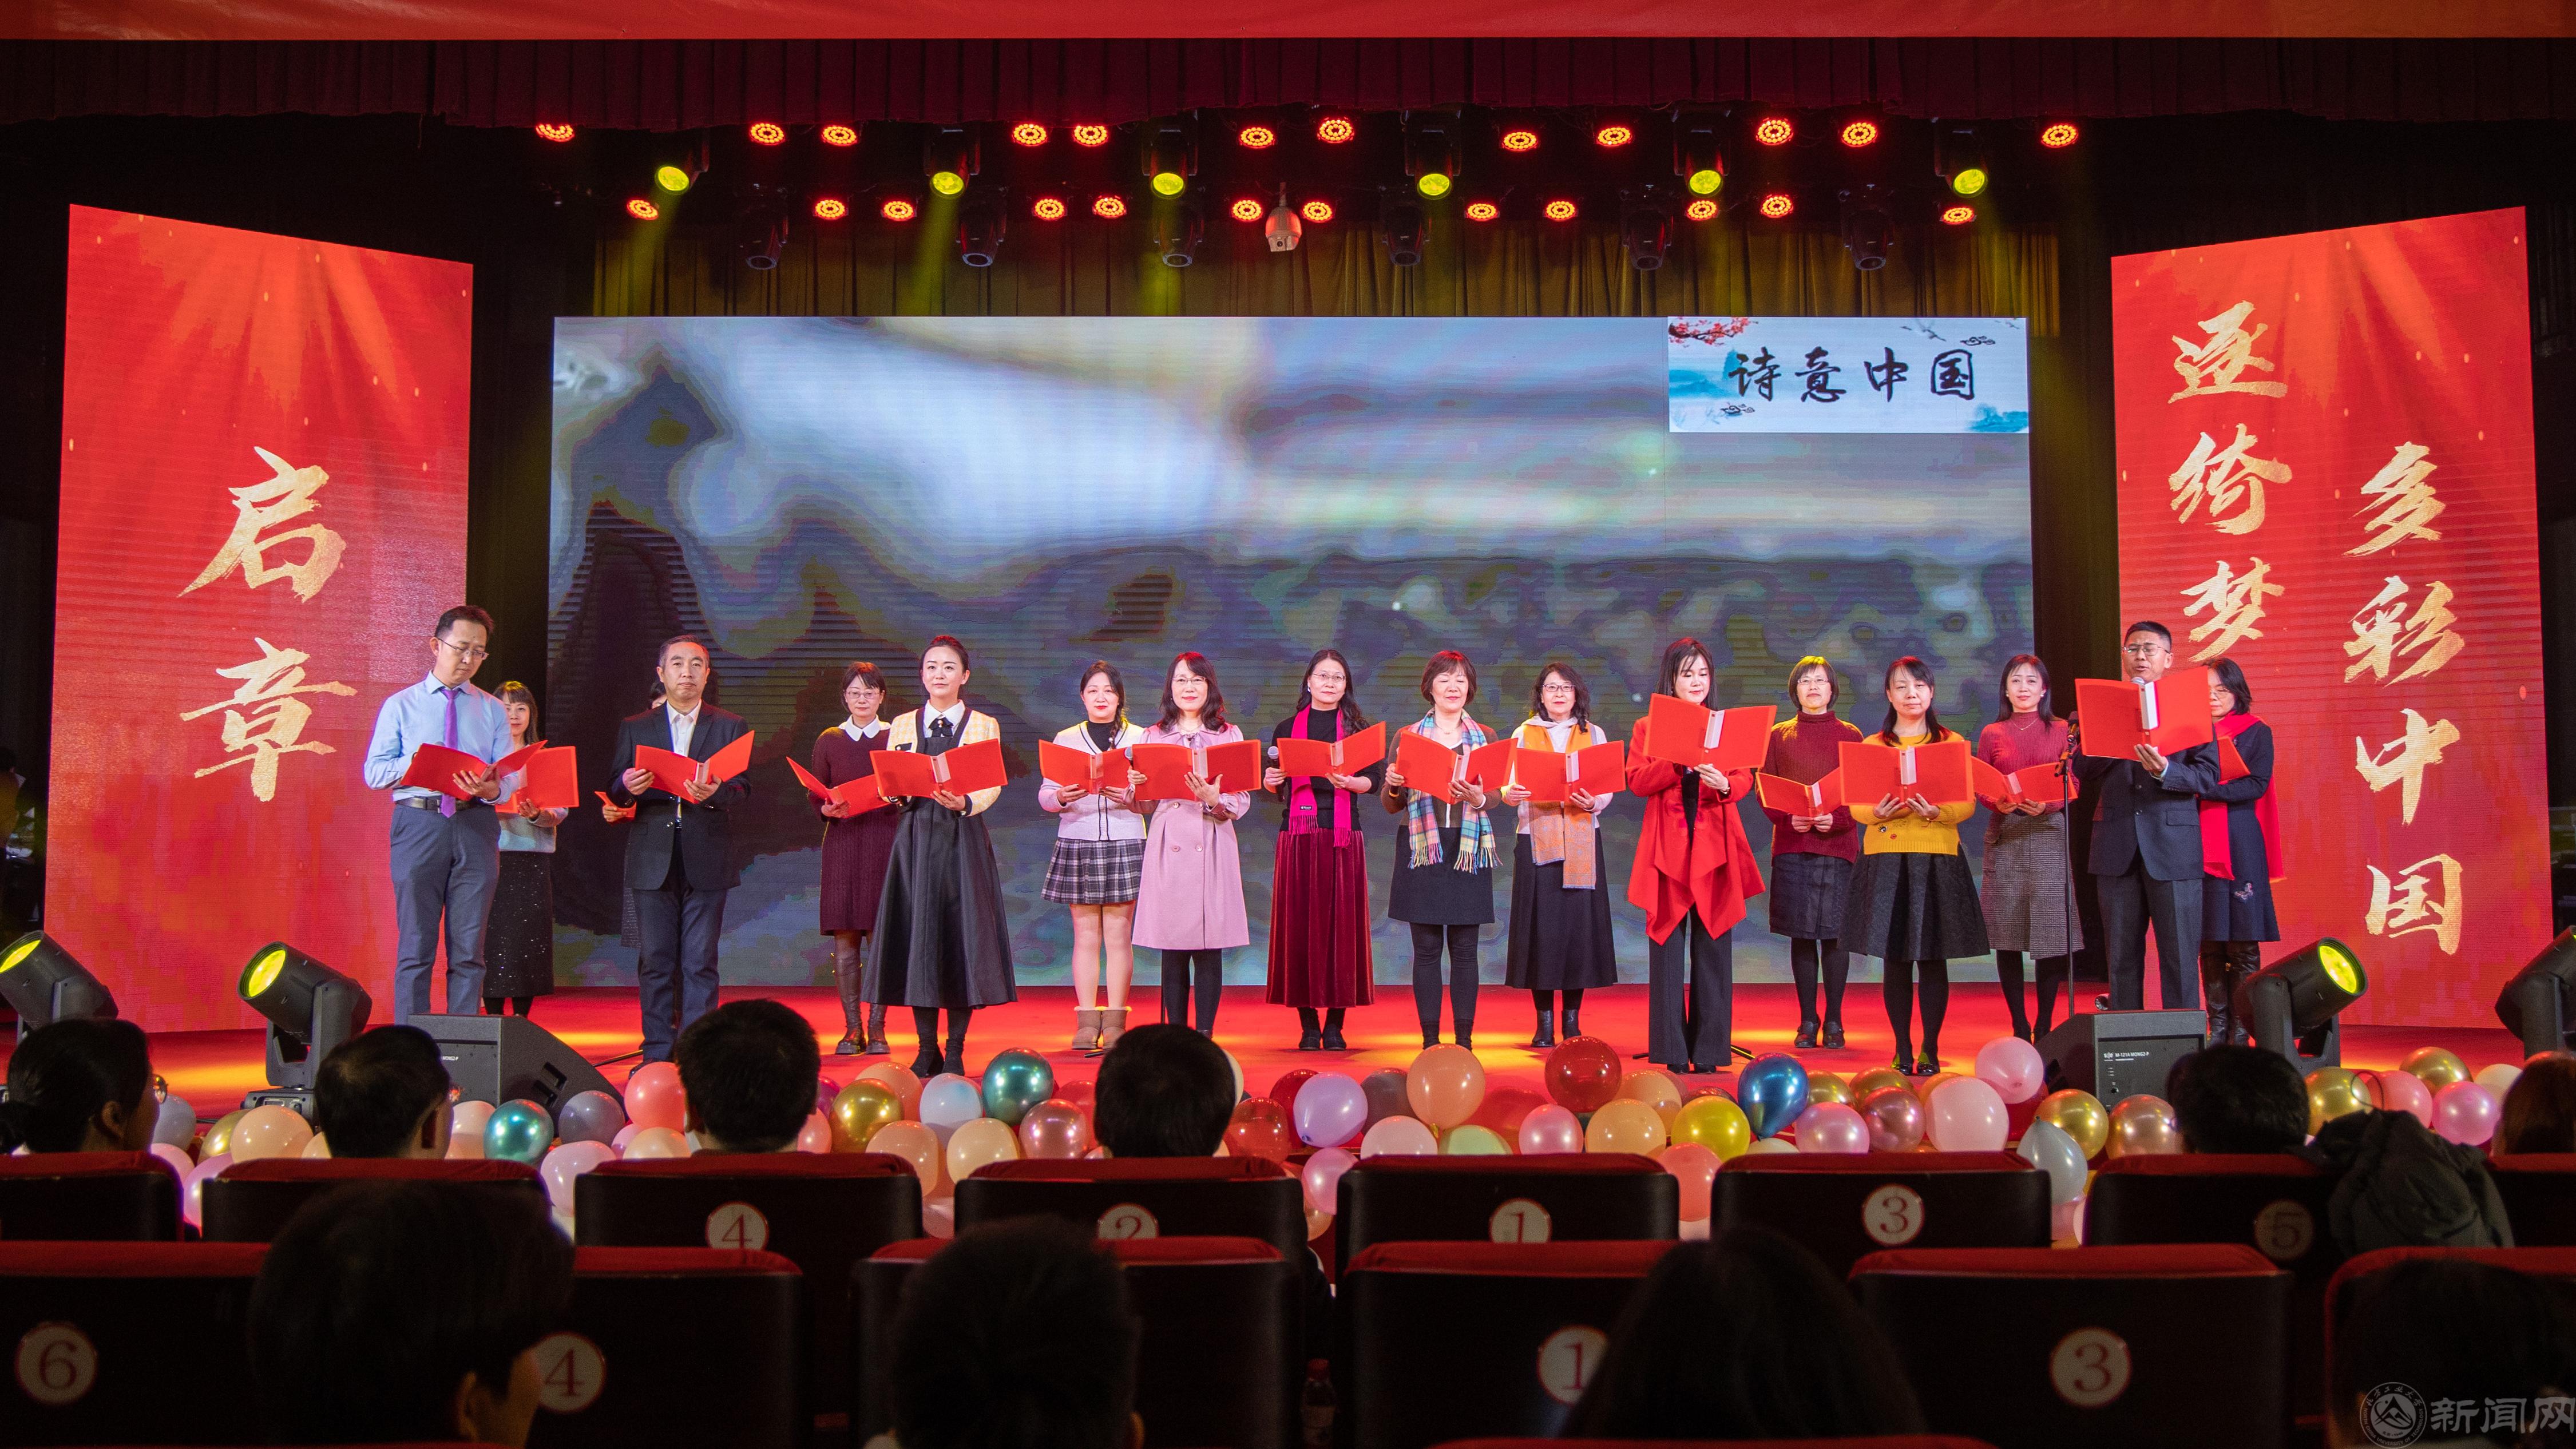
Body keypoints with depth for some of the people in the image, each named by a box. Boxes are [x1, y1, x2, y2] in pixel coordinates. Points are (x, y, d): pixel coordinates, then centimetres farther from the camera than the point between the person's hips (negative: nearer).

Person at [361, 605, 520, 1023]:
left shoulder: (493, 711, 14)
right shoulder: (399, 705, 11)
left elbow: (508, 781, 4)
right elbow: (373, 771, 4)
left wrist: (490, 789, -19)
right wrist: (413, 762, -15)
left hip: (476, 827, 1)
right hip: (419, 823, -1)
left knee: (469, 948, 2)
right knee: (416, 945, 0)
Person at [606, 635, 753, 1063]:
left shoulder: (731, 727, 9)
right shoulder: (634, 728, 13)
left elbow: (743, 790, 0)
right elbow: (614, 791, 8)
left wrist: (715, 793, -22)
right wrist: (628, 786, -15)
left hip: (706, 860, -1)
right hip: (653, 861, 1)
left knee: (700, 961, -1)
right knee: (656, 961, 3)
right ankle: (658, 1055, 11)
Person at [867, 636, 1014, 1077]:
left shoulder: (984, 725, 8)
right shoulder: (903, 725, 13)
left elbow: (993, 785, -3)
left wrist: (964, 803, -22)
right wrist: (898, 789, -15)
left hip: (963, 838, -1)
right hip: (917, 836, 2)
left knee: (963, 933, -4)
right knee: (918, 931, 0)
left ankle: (955, 1051, 4)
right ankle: (927, 1050, 8)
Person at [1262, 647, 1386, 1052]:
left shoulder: (1359, 727, 10)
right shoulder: (1288, 728, 14)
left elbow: (1375, 781, 0)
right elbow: (1276, 786, 14)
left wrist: (1348, 782, -19)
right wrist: (1273, 780, -8)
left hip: (1343, 835, -1)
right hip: (1298, 833, 1)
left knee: (1342, 921, -4)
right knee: (1300, 921, -3)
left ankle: (1335, 1024, 2)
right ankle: (1308, 1025, 2)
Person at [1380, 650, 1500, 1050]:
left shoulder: (1484, 738, 10)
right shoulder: (1407, 737, 8)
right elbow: (1391, 806, 7)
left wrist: (1479, 799, -17)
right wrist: (1393, 787, -15)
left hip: (1468, 849, 0)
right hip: (1422, 849, 0)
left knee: (1464, 949, 1)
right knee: (1427, 948, 0)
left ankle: (1464, 1039, 6)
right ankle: (1430, 1040, 6)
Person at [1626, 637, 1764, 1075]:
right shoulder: (1647, 728, 10)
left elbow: (1745, 780, 1)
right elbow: (1637, 781, -4)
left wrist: (1724, 784, -21)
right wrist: (1678, 761, -19)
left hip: (1714, 848, 1)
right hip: (1667, 848, -1)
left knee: (1713, 949, 0)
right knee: (1667, 948, -1)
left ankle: (1708, 1051, 5)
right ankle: (1672, 1052, 3)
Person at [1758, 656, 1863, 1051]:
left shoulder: (1850, 734, 7)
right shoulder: (1779, 735, 10)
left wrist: (1837, 818, -14)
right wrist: (1789, 818, -11)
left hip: (1838, 843, -1)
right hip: (1791, 844, 1)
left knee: (1834, 932, -2)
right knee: (1801, 934, 3)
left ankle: (1833, 1021, 7)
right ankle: (1807, 1020, 11)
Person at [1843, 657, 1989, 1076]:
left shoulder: (1952, 743, 9)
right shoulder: (1872, 746, 11)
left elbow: (1968, 803, 1)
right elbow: (1855, 805, 5)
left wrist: (1936, 811, -19)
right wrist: (1877, 812, -17)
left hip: (1937, 857, -1)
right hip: (1886, 857, 1)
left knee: (1933, 958, -2)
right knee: (1895, 958, 1)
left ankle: (1930, 1049, 7)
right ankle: (1902, 1049, 9)